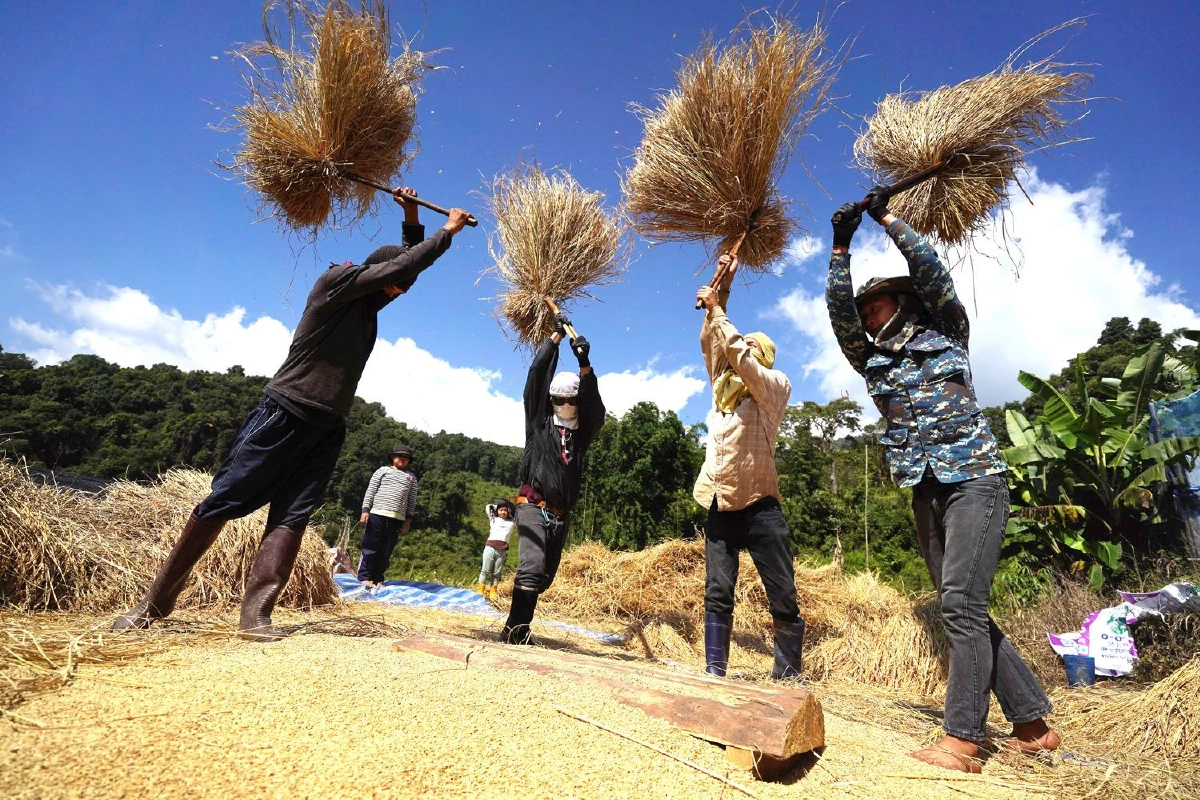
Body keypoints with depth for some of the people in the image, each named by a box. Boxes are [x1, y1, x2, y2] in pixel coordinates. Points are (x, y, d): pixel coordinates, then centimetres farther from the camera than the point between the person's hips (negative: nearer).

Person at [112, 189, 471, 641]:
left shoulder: (369, 303, 15)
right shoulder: (338, 281, -7)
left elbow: (410, 264, 27)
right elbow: (403, 266, -13)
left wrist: (412, 219, 14)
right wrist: (448, 231, -3)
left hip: (327, 428, 7)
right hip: (284, 413, -7)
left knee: (292, 517, -4)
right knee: (221, 503, 0)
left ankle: (256, 612, -5)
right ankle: (157, 601, 12)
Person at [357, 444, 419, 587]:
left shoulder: (411, 477, 15)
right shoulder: (383, 470, 9)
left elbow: (412, 500, 12)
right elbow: (370, 491, 6)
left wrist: (408, 520, 5)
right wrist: (365, 510, -4)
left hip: (397, 519, 2)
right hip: (377, 514, -2)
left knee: (386, 551, 5)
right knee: (370, 546, -1)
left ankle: (377, 579, 11)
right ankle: (364, 577, 5)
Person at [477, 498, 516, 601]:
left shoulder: (511, 522, 16)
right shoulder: (494, 519, 14)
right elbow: (488, 507, 11)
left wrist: (510, 506, 22)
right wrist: (497, 506, 21)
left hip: (502, 551, 1)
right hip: (490, 548, -1)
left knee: (496, 573, 3)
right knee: (485, 571, -2)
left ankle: (493, 593, 5)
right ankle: (481, 591, 1)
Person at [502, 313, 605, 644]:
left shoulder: (582, 435, 12)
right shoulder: (538, 424, 4)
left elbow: (596, 407, -4)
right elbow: (537, 376, 0)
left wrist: (584, 364, -15)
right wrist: (557, 336, 1)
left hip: (561, 515, 5)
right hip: (532, 506, -5)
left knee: (546, 576, 7)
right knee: (532, 567, -22)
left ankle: (515, 627, 18)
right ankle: (516, 631, -20)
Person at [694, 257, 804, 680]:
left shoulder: (776, 386, 2)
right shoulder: (724, 385, 17)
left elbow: (739, 354, -13)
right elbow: (711, 342, 14)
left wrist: (716, 309, -5)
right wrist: (722, 287, 12)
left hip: (759, 504, -5)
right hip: (719, 505, 5)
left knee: (784, 599, -1)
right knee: (717, 595, 3)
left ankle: (788, 679, 11)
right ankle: (714, 673, 8)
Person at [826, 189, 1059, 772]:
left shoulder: (944, 335, 8)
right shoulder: (871, 360, 15)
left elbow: (930, 273, -2)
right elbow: (837, 309, 6)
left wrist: (887, 218, 1)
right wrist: (841, 247, 0)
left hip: (974, 480, -5)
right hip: (925, 492, 6)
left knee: (961, 602, -16)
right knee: (963, 612, 6)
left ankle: (962, 738, -12)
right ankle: (1032, 723, 18)